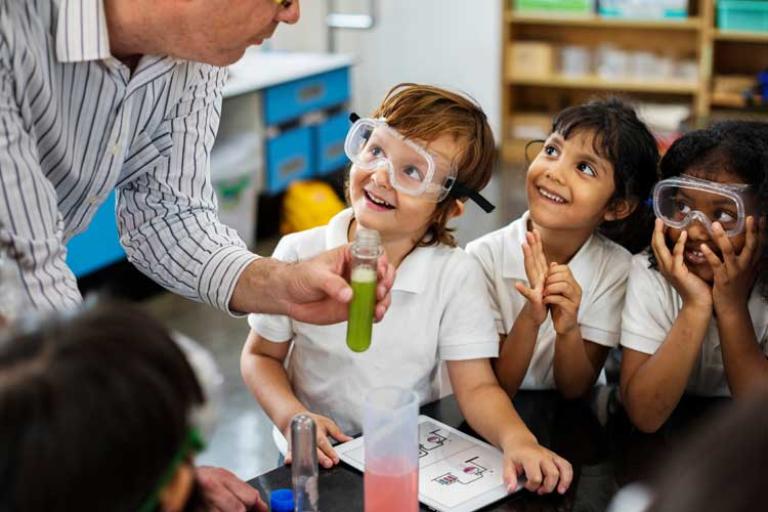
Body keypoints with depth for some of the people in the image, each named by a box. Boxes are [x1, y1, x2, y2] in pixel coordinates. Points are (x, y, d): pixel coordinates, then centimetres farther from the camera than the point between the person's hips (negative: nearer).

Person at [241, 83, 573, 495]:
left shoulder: (455, 275, -9)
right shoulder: (300, 255, -8)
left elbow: (477, 387, -9)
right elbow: (260, 356, 3)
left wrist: (516, 438, -29)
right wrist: (291, 415, -15)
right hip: (323, 458, 0)